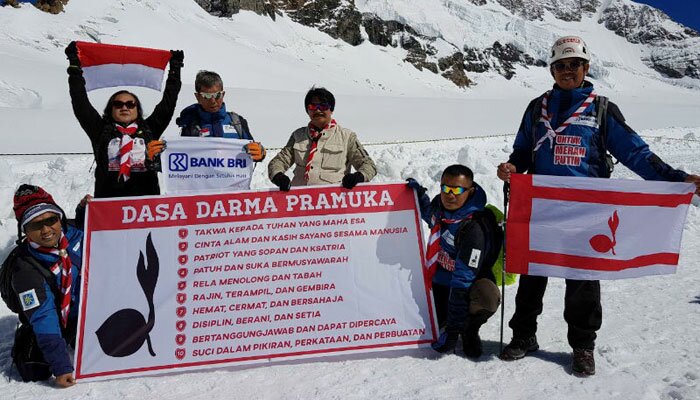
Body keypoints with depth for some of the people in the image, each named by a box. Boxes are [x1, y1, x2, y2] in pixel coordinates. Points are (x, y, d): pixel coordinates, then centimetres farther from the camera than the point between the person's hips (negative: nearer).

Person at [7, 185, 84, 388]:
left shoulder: (72, 234, -16)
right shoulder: (25, 268, -27)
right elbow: (43, 318, -28)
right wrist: (61, 366, -30)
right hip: (58, 320, -3)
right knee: (34, 371, -17)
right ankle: (24, 341, 15)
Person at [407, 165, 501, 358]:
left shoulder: (475, 227, -29)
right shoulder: (440, 203, -7)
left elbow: (464, 279, -30)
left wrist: (451, 331, -28)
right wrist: (418, 193, 5)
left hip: (468, 287, -6)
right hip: (438, 281, 6)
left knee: (486, 298, -37)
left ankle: (469, 331, -7)